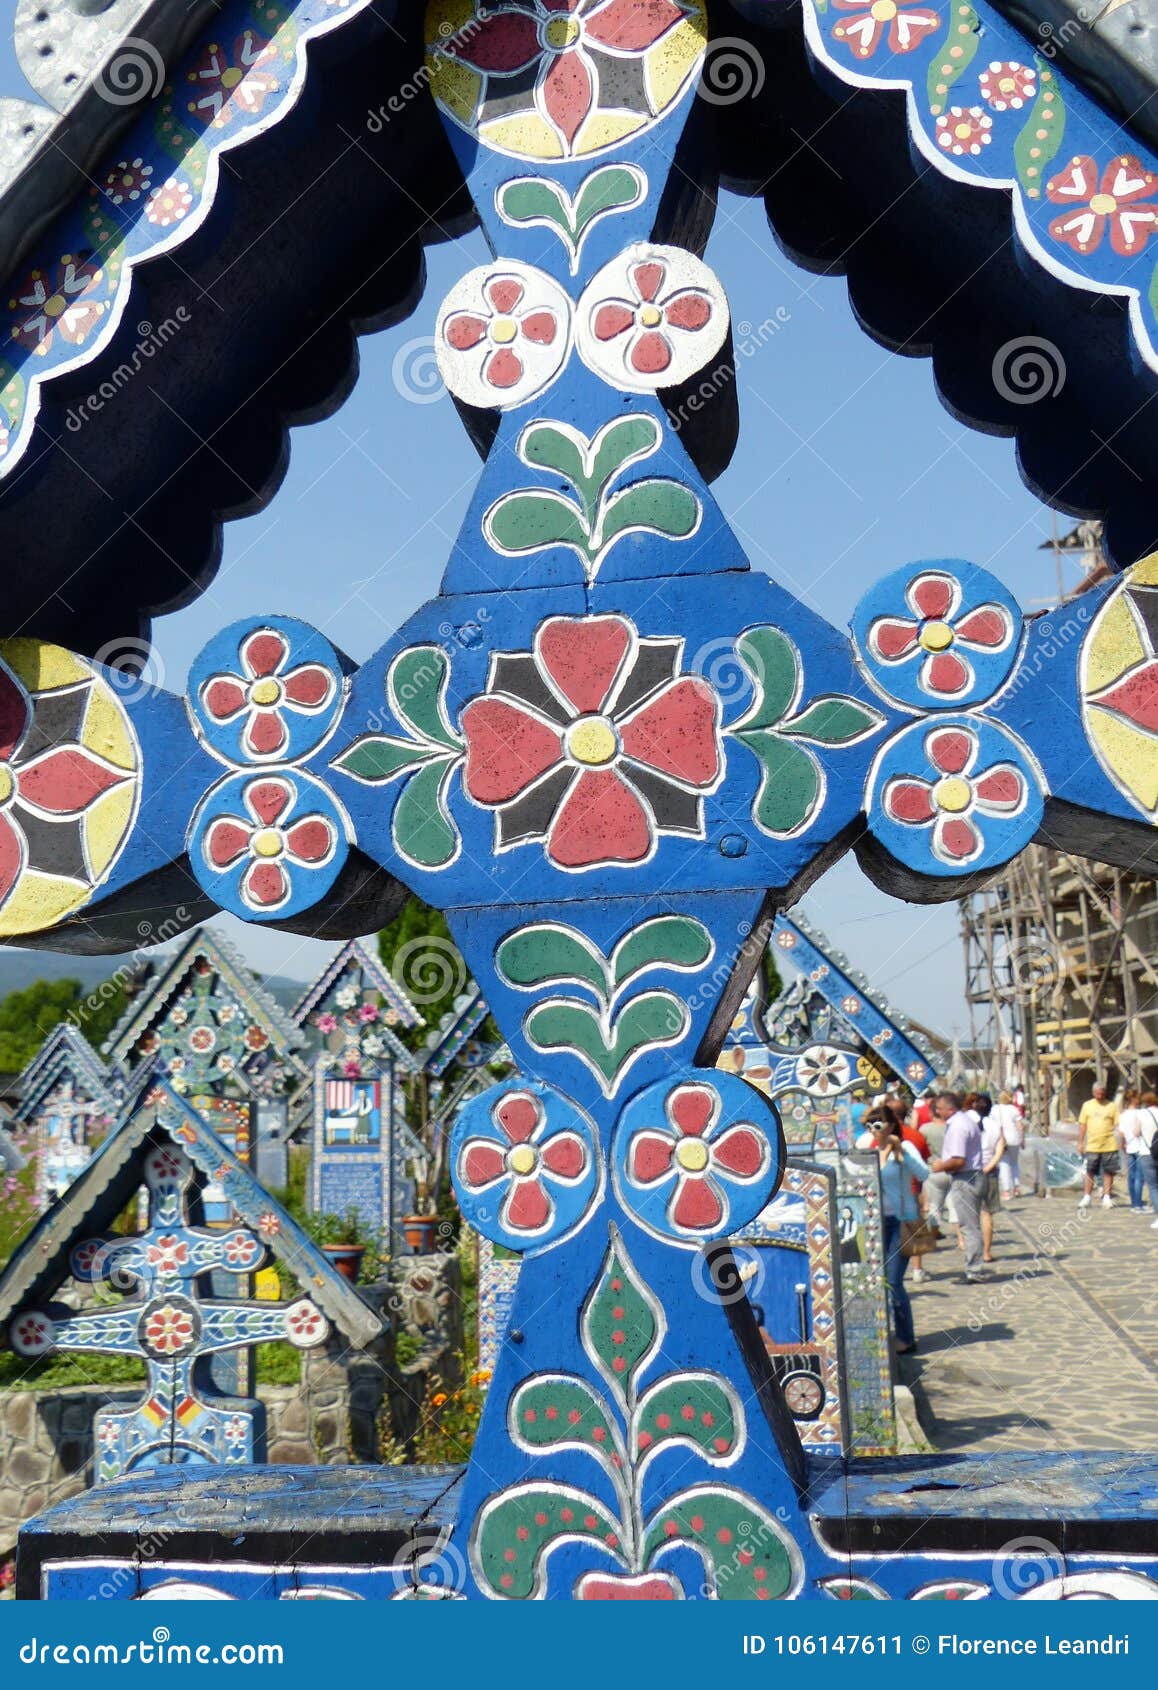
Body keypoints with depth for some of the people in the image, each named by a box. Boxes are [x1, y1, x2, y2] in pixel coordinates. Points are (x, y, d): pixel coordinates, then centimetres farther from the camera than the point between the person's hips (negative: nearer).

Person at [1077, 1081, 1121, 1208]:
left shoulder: (1112, 1106, 3)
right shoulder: (1087, 1105, 7)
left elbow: (1118, 1125, 3)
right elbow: (1082, 1125, 9)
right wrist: (1080, 1143, 6)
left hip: (1109, 1146, -1)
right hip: (1092, 1146, 1)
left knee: (1108, 1172, 4)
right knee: (1089, 1173, 4)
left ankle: (1106, 1197, 14)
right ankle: (1087, 1197, 12)